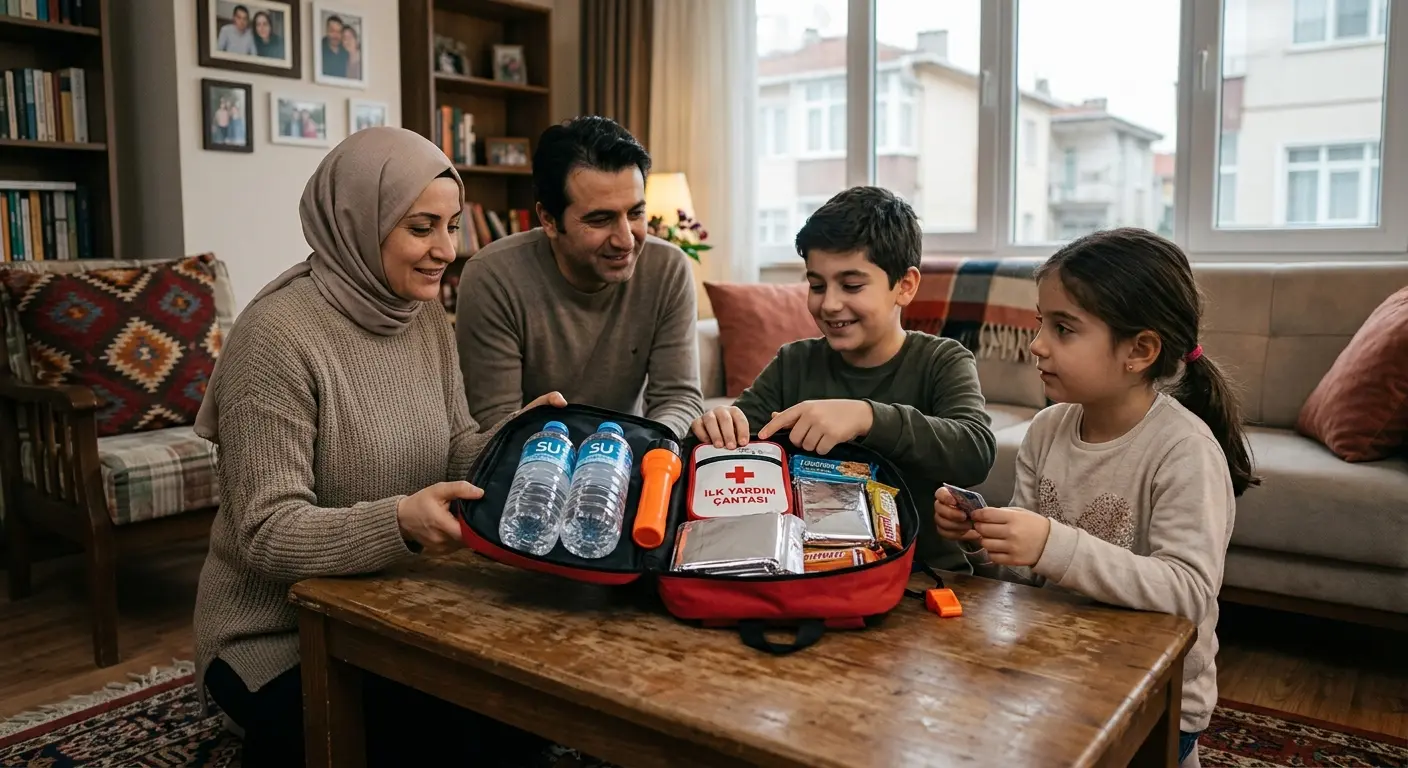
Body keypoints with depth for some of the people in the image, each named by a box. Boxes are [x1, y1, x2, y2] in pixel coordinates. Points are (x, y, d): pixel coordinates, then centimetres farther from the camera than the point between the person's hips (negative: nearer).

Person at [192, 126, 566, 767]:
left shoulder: (430, 321, 3)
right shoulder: (278, 336, -21)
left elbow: (456, 456, 5)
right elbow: (266, 533, -23)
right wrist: (398, 522, -40)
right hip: (278, 639, -6)